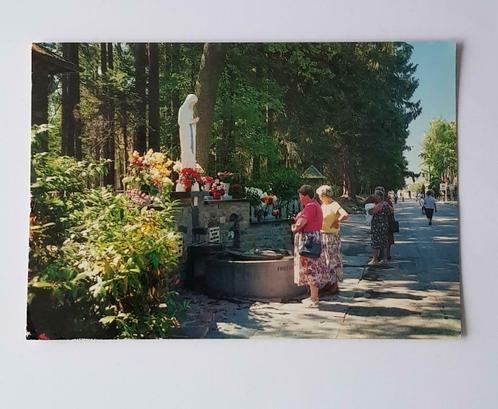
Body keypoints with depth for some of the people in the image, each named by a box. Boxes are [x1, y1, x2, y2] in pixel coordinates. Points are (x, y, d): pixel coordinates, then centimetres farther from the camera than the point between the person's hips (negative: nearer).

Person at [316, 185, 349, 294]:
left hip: (332, 236, -9)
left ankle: (335, 284, 3)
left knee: (335, 260, -3)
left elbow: (345, 215, -31)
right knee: (326, 260, 13)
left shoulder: (334, 205, -15)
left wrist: (338, 221, -42)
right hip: (323, 235, 9)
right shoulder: (323, 206, 12)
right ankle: (330, 282, 22)